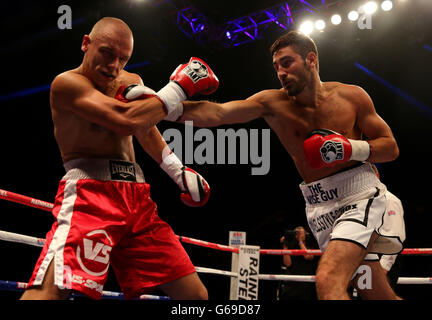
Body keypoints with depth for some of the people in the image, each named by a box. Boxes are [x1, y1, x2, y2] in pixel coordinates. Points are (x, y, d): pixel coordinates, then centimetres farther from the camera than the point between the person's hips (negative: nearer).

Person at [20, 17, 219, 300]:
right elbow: (127, 120, -20)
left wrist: (178, 170, 23)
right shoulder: (67, 83, -7)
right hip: (89, 192, -7)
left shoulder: (132, 83, 17)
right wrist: (180, 87, -11)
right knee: (49, 291, -31)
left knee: (196, 294, 3)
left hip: (137, 197, 7)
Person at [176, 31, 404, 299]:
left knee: (329, 281, -27)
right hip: (319, 208, 3)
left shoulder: (351, 96, -2)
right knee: (381, 296, 8)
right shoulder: (274, 103, 0)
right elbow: (216, 113, -13)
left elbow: (391, 147, 2)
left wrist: (351, 149, -16)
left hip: (359, 195, -3)